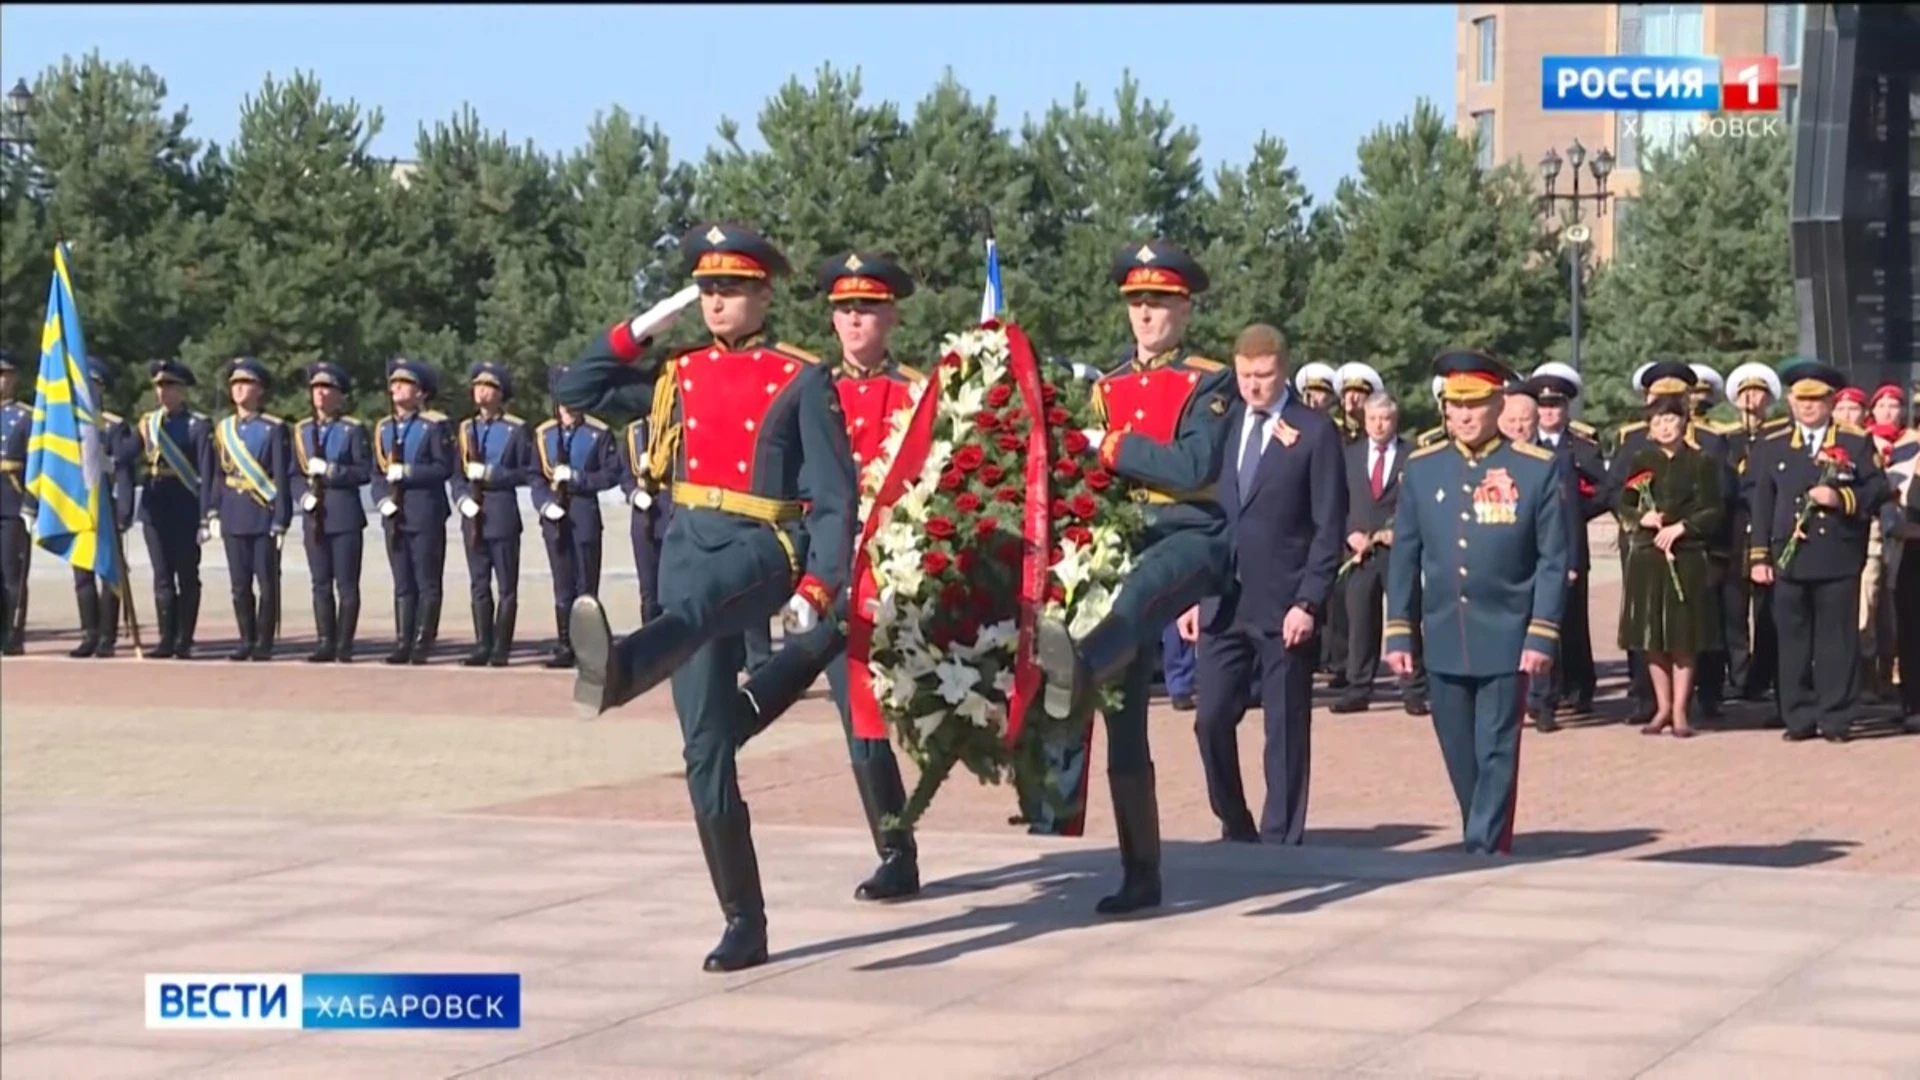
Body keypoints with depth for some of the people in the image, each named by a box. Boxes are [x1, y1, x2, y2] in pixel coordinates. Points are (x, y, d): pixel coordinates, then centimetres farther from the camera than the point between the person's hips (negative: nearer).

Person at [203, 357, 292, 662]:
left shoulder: (273, 428, -3)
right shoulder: (223, 429, 11)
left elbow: (281, 477, -6)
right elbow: (215, 474, 15)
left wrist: (280, 520, -10)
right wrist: (213, 513, 8)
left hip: (264, 517, -4)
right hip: (234, 519, 4)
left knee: (267, 583, -1)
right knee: (240, 585, 6)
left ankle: (264, 644, 5)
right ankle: (246, 641, 14)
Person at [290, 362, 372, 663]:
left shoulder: (353, 429, 0)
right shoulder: (302, 430, 13)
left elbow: (364, 472, -6)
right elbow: (295, 473, 13)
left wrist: (330, 470, -17)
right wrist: (303, 495, -6)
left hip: (345, 515, -4)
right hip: (315, 516, 4)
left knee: (346, 583, -3)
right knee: (321, 583, 5)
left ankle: (344, 646, -1)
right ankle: (326, 642, 8)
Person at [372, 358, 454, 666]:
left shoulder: (434, 425, -3)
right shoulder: (384, 428, 14)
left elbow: (444, 468, -10)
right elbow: (377, 471, 14)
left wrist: (408, 472, -18)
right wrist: (382, 499, -3)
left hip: (426, 513, -5)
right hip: (395, 514, 5)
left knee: (427, 583, -2)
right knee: (402, 584, 7)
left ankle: (422, 644, 0)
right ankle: (402, 643, 9)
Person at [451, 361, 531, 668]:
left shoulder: (516, 429, 0)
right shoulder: (466, 429, 13)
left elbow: (527, 471, -4)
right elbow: (458, 474, 12)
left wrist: (491, 474, -15)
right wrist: (462, 498, -7)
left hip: (502, 513, -4)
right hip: (474, 515, 4)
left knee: (505, 585, -2)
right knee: (478, 584, 6)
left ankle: (501, 648, 0)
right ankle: (482, 645, 10)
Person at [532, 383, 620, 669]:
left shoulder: (599, 432, 0)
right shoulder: (544, 434, 11)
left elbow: (612, 474, -4)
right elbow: (536, 477, 9)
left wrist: (577, 478, -14)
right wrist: (545, 504, -8)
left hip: (585, 514, -3)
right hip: (555, 517, 3)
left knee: (586, 583, -3)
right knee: (562, 585, 6)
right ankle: (565, 646, 10)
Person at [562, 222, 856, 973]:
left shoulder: (802, 381, 2)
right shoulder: (679, 375, 17)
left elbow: (834, 497, -2)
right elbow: (575, 393, 19)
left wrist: (816, 590, -13)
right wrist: (640, 329, 10)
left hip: (763, 549, -6)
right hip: (688, 546, 6)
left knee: (692, 603, -43)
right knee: (706, 750, 1)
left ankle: (619, 669, -78)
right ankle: (744, 923, 8)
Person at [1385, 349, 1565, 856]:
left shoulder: (1537, 470, -3)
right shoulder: (1421, 468, 5)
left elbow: (1554, 561, -3)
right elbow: (1404, 557, 9)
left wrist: (1541, 637, -9)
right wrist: (1397, 633, 5)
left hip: (1505, 642, -3)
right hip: (1443, 643, 3)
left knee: (1497, 755, -2)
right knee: (1460, 759, 10)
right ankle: (1486, 843, 25)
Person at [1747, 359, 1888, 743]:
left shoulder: (1856, 443, 6)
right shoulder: (1772, 447, 12)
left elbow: (1878, 490, 1)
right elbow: (1762, 504, 9)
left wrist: (1841, 498, -16)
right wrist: (1759, 557, 3)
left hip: (1839, 559, -2)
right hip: (1790, 559, 2)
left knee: (1838, 640, 0)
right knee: (1793, 640, 3)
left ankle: (1836, 719, 5)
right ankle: (1799, 718, 9)